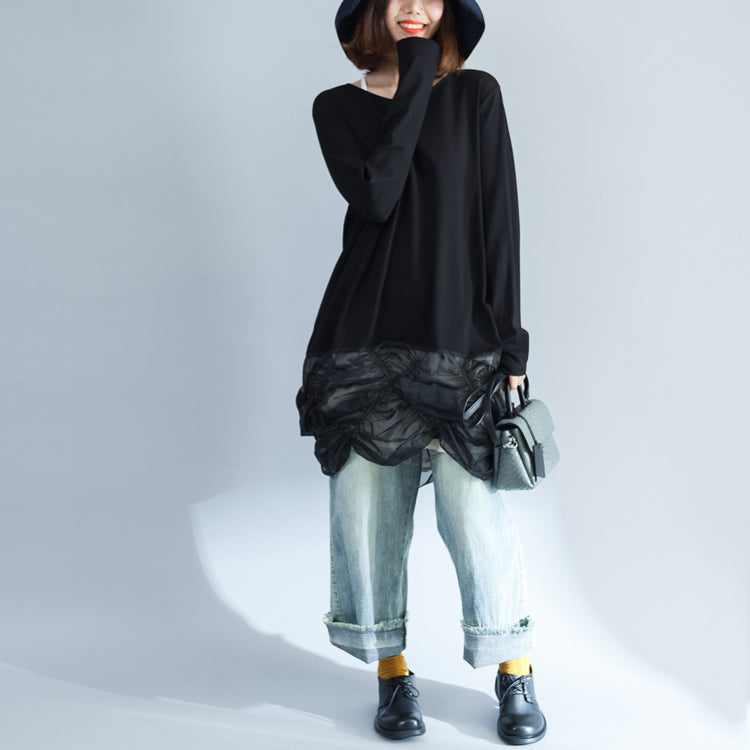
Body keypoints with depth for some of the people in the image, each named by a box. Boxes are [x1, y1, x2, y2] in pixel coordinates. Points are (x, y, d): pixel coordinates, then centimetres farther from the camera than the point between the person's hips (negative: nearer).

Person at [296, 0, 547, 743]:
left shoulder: (476, 95, 6)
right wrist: (413, 83, -5)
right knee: (368, 506, 3)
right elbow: (375, 196, -11)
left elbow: (498, 222, 2)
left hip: (459, 339, -1)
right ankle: (392, 674, 20)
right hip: (366, 340, 2)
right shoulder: (337, 108, 8)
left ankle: (515, 673, 17)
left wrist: (508, 344, -4)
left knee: (473, 507, -4)